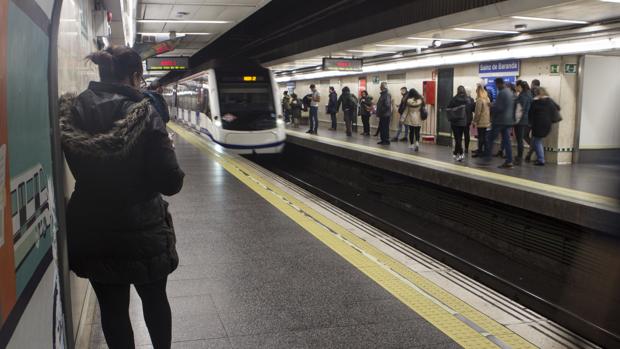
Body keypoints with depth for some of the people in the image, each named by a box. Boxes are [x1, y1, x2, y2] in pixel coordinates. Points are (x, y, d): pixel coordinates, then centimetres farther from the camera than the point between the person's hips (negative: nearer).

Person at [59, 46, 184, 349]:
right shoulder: (143, 114, -17)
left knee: (111, 307, 15)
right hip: (142, 232, -2)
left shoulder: (70, 112, -5)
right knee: (155, 300, 20)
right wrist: (166, 151, -1)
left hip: (91, 233, 3)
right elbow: (171, 183, -18)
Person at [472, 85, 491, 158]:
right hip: (486, 121, 8)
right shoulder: (487, 99, 9)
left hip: (481, 122, -8)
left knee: (480, 137, -4)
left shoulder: (479, 100, -15)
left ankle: (479, 152, -1)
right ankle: (485, 151, 18)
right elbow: (489, 110, 14)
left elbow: (477, 112, -17)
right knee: (484, 137, 13)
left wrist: (475, 121, -10)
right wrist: (489, 120, 19)